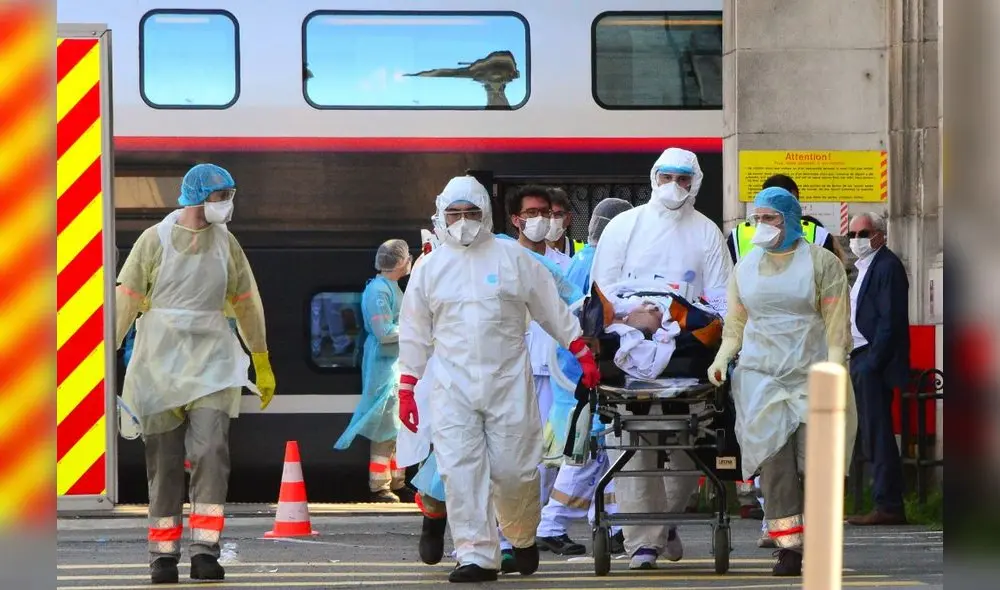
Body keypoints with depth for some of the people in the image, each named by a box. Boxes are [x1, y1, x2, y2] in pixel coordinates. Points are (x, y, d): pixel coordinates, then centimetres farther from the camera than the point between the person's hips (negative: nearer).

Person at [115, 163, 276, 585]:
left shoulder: (225, 244, 6)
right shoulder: (156, 240, -2)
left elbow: (247, 304, 15)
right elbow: (127, 298, -3)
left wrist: (262, 363, 19)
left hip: (211, 361, 2)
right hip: (160, 360, -2)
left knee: (211, 448, -14)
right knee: (164, 459, 3)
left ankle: (205, 550, -17)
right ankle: (162, 553, 11)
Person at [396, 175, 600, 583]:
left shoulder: (512, 258, 5)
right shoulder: (430, 268, 10)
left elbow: (552, 310, 10)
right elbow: (415, 334, 15)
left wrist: (584, 356, 8)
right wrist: (406, 390, 11)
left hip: (508, 380, -1)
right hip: (452, 384, 1)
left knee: (513, 469, -1)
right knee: (460, 469, -10)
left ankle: (523, 537, 26)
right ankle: (477, 556, -9)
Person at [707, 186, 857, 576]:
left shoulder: (821, 263, 2)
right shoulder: (746, 267, 15)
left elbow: (836, 325, -3)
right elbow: (736, 323, 18)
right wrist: (723, 356, 0)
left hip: (811, 377, -3)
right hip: (761, 375, 3)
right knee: (774, 458, -11)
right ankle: (788, 546, -12)